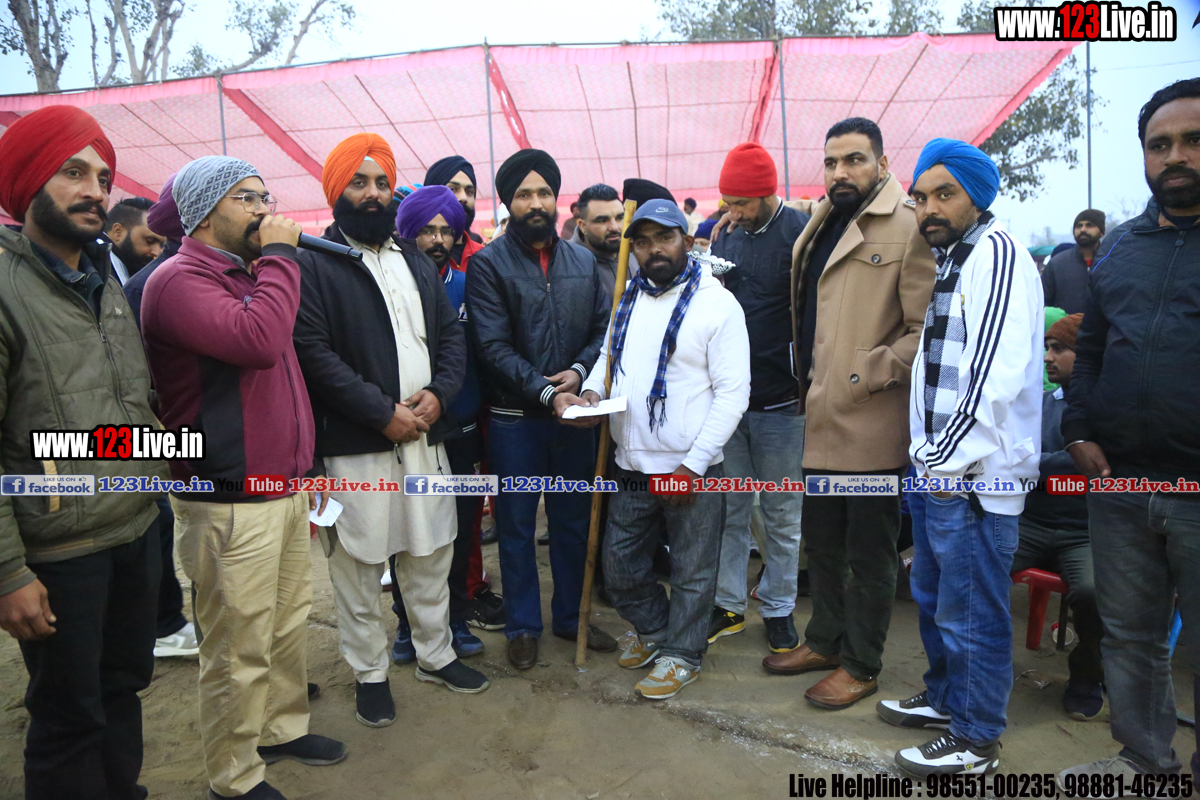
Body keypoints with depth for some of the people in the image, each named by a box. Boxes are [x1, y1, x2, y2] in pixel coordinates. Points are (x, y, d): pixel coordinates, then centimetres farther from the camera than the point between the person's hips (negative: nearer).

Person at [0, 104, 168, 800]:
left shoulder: (108, 283, 10)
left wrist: (157, 460, 7)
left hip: (138, 531, 7)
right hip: (58, 552, -7)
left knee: (124, 687, 21)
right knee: (69, 718, 9)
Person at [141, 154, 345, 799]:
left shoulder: (249, 276, 17)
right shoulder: (179, 280, -13)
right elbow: (257, 340, -31)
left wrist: (302, 466, 24)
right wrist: (279, 256, -17)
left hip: (285, 489, 9)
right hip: (229, 504, -9)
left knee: (290, 624, 19)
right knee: (240, 650, 3)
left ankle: (283, 727, 38)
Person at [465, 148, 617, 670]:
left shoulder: (583, 261, 8)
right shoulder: (488, 263, -5)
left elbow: (603, 328, 6)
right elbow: (494, 347, -13)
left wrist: (579, 371, -13)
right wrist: (546, 392, -21)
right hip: (515, 418, -4)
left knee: (573, 520, 15)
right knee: (517, 525, 9)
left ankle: (571, 616, 33)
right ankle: (522, 625, 26)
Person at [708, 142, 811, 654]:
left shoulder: (801, 233, -8)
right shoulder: (724, 236, 8)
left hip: (780, 401, -4)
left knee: (782, 514, 10)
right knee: (728, 509, 12)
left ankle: (779, 608, 27)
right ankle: (727, 604, 26)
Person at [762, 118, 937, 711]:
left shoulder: (908, 227, -9)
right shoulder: (820, 227, 15)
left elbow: (925, 327, -15)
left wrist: (871, 376, -18)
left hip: (872, 424, -8)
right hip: (821, 420, 8)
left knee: (869, 552, 7)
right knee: (820, 542, 19)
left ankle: (861, 664, 24)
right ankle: (825, 640, 37)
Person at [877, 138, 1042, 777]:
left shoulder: (997, 252, -12)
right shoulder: (950, 259, 17)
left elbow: (995, 375, -22)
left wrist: (950, 461, -17)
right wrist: (930, 456, 14)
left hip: (975, 474, -10)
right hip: (940, 467, 10)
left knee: (971, 612, 3)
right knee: (933, 594, 22)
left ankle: (975, 740, 20)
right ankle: (946, 698, 40)